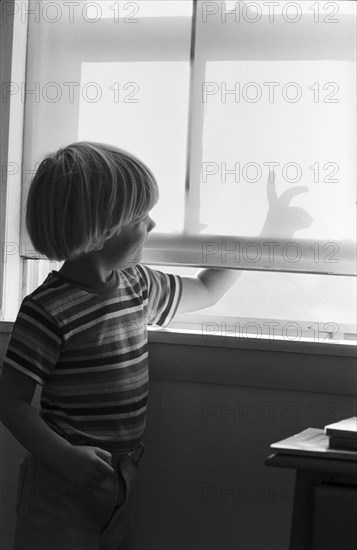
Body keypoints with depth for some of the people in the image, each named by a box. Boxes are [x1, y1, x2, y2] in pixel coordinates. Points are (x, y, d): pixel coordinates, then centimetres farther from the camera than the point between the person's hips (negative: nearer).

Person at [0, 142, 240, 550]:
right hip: (62, 485, -7)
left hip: (120, 477, 7)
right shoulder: (48, 310, -18)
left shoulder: (138, 285, 7)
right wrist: (65, 457, -28)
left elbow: (204, 290, 26)